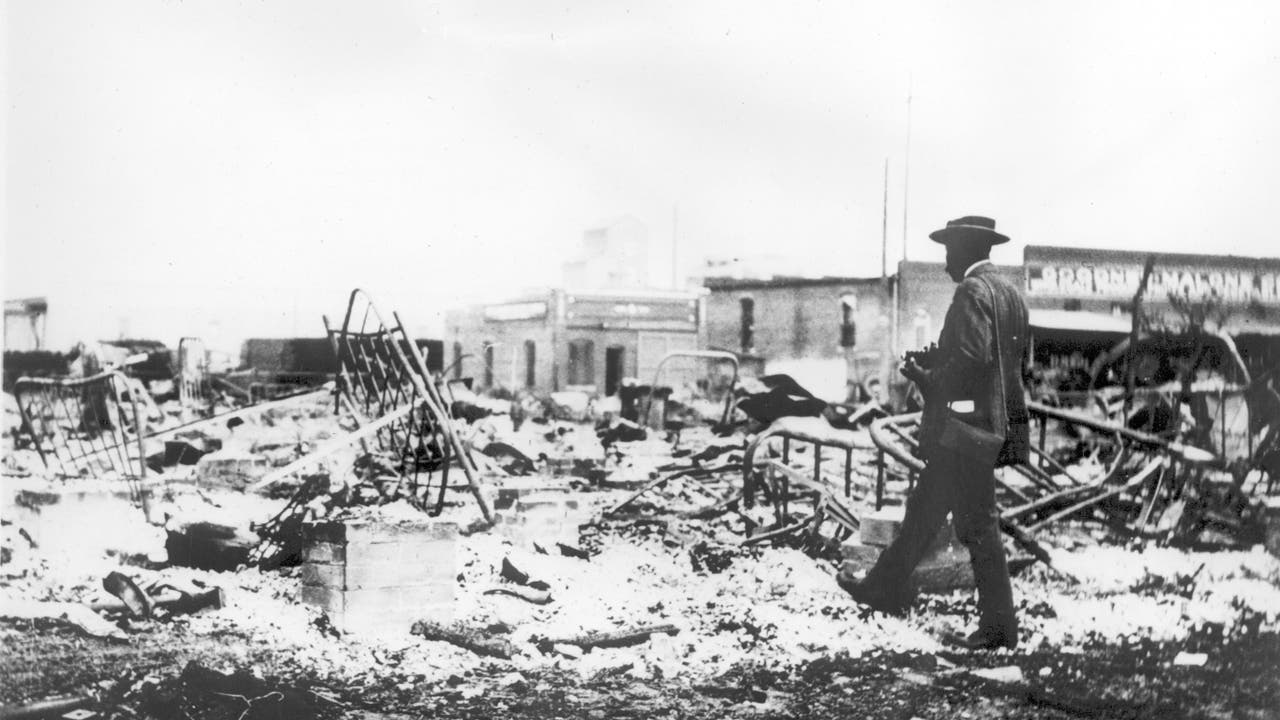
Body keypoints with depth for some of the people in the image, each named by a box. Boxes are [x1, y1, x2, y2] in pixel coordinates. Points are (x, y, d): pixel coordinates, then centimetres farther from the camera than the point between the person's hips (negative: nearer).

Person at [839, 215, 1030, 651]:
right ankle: (887, 588, 30)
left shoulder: (973, 291, -15)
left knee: (977, 525, -4)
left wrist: (928, 379, -12)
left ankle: (998, 627, 2)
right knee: (925, 508, 18)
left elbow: (972, 355, -26)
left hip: (965, 423, -10)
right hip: (994, 420, 10)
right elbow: (1019, 361, 18)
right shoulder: (1010, 293, 14)